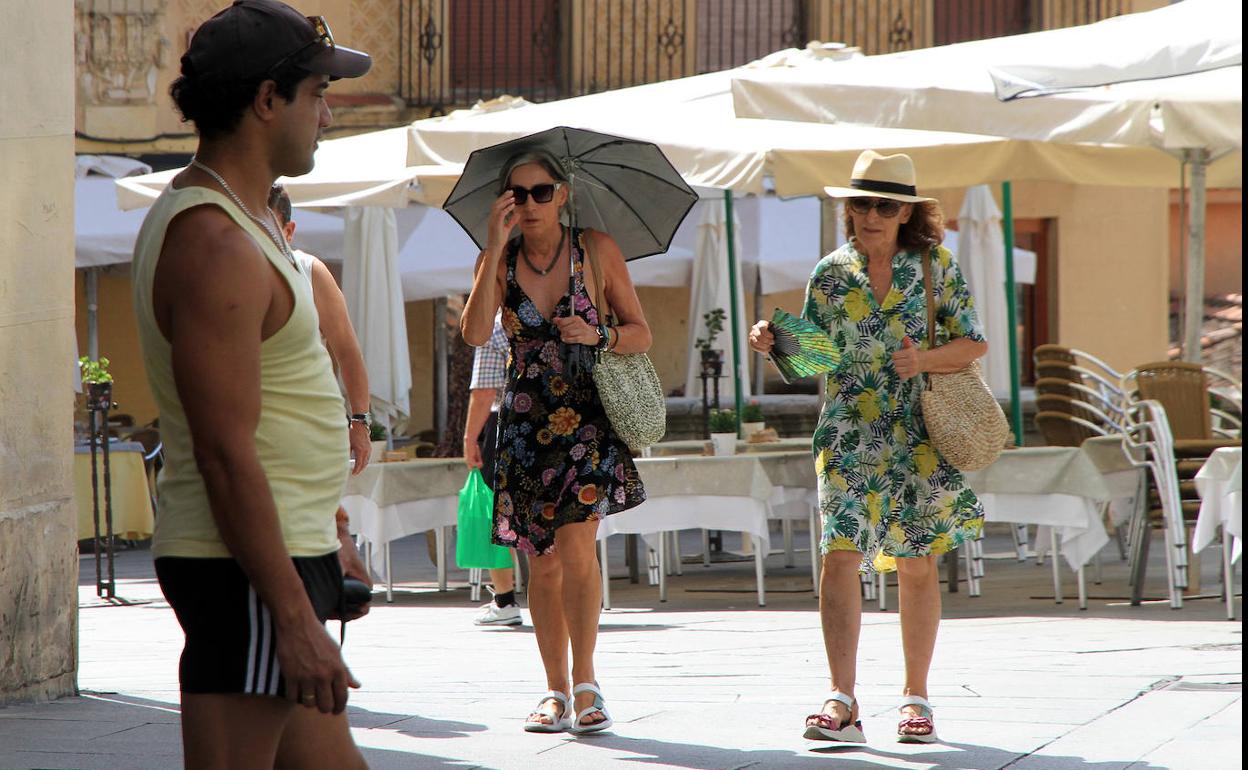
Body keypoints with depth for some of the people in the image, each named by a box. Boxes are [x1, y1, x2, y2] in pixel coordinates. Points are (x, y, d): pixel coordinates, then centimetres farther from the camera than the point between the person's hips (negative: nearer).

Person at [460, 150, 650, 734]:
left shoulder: (597, 250, 0)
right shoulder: (498, 260, 3)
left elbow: (641, 335, 5)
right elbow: (475, 333, -15)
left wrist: (597, 335, -16)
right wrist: (496, 247, -18)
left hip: (588, 417, -2)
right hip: (526, 420, 2)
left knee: (575, 543, -18)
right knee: (542, 561, 5)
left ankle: (586, 684, -11)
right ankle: (556, 691, 13)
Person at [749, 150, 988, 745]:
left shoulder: (936, 266, 2)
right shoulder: (830, 275, 6)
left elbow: (975, 344, 1)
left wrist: (925, 359, -16)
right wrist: (772, 344, -9)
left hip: (920, 438, 0)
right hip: (850, 435, 0)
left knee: (916, 565, 6)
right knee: (839, 558, -14)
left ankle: (916, 697, 19)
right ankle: (841, 701, -19)